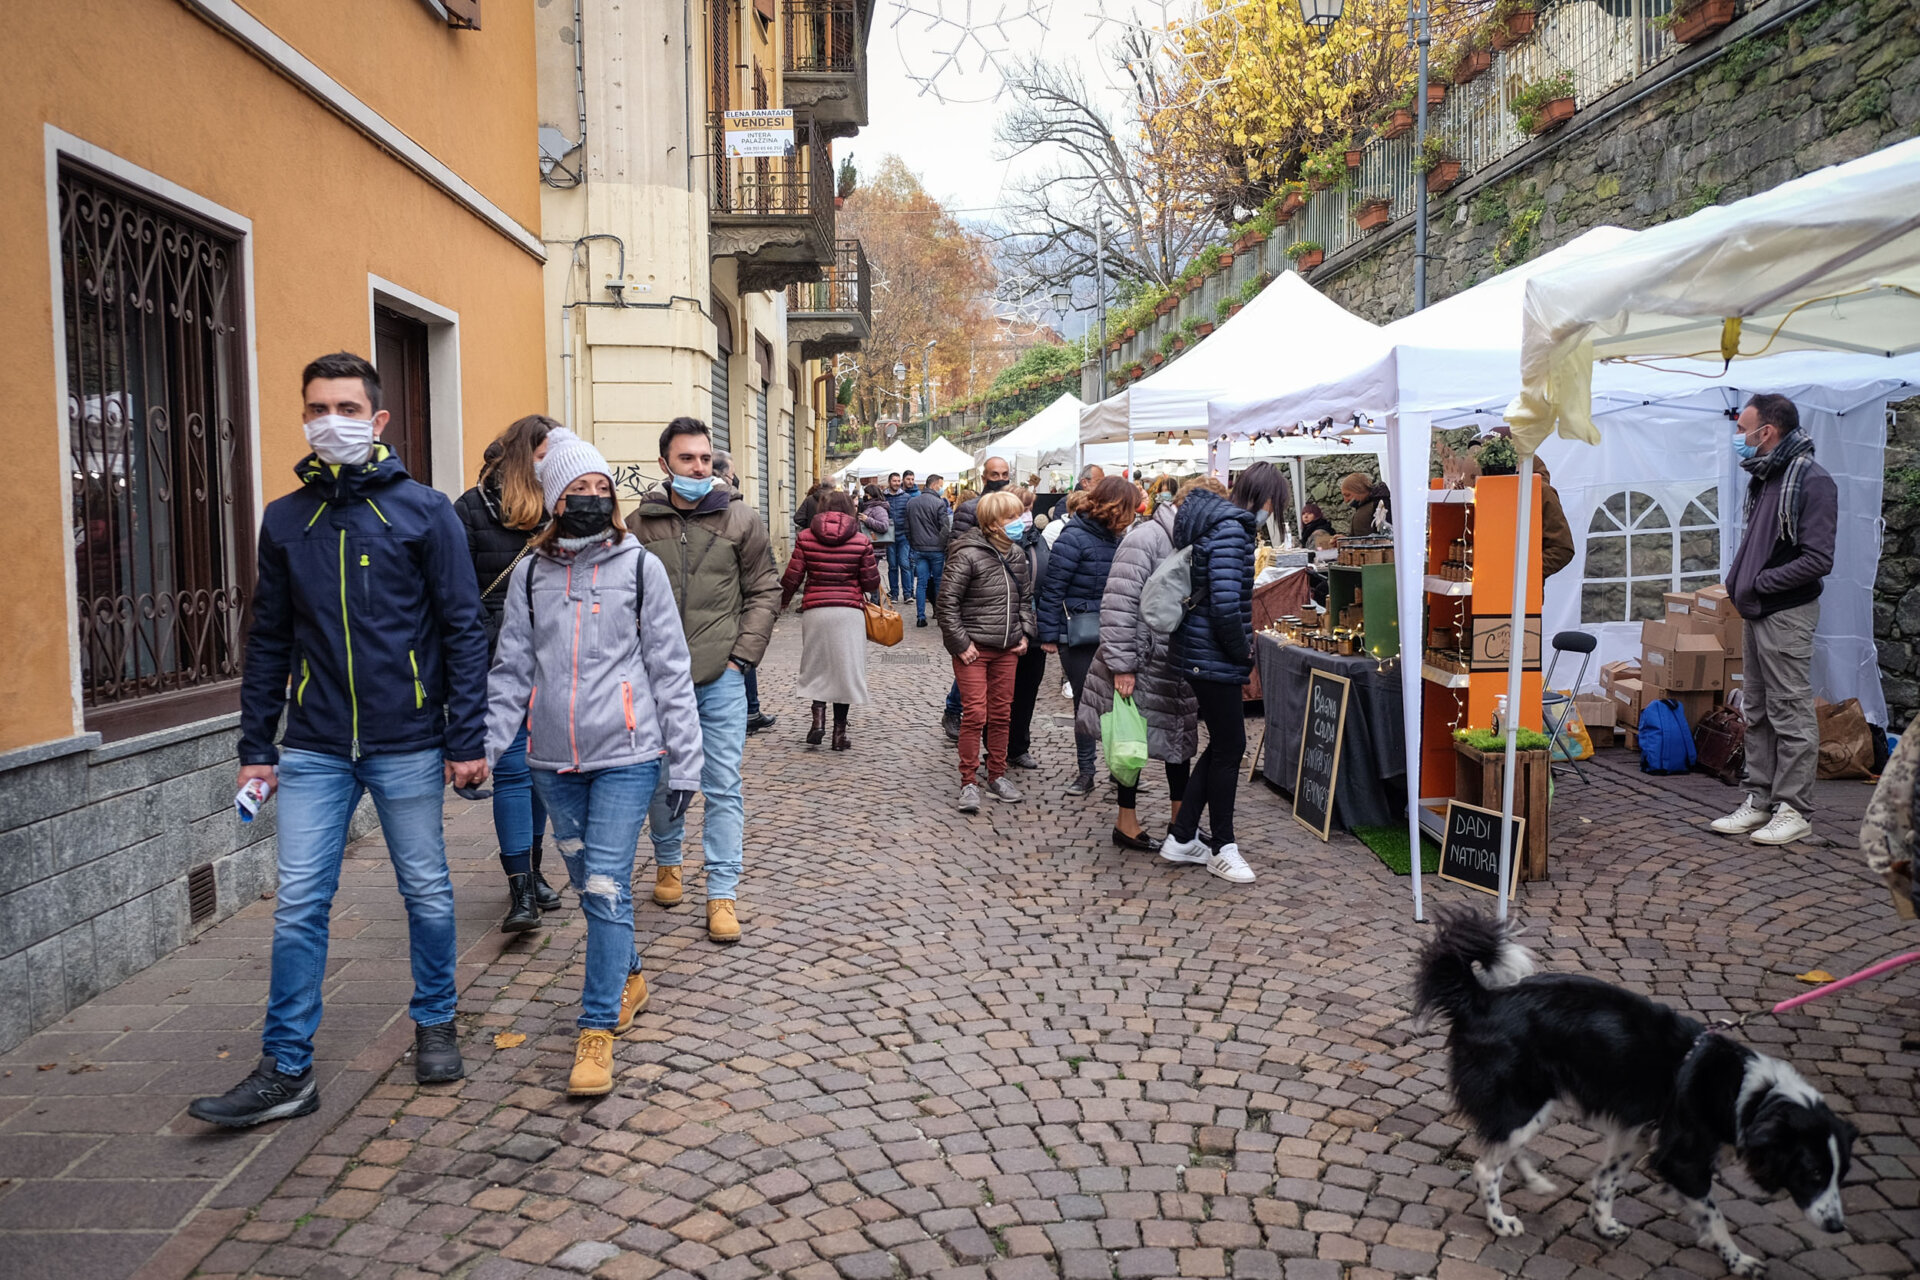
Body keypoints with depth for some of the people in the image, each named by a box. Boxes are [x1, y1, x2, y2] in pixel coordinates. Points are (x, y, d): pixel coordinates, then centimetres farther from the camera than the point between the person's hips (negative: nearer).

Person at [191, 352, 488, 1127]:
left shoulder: (424, 512, -3)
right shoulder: (285, 520, 7)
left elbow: (464, 629, -5)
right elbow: (269, 641, 11)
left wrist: (468, 740, -9)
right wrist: (256, 747, 8)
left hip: (408, 745, -2)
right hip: (313, 750, 3)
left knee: (428, 895, 10)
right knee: (298, 906, 3)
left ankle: (434, 1026, 30)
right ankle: (286, 1071, 13)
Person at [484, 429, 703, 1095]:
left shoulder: (640, 566, -1)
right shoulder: (530, 574, 7)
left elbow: (670, 670, 0)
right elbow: (511, 670, 10)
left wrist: (684, 763, -2)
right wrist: (485, 747, -2)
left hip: (625, 755, -3)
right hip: (555, 760, 4)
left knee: (606, 888, -8)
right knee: (589, 884, 15)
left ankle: (598, 1028, 2)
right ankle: (628, 978, 38)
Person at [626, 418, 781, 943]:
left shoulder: (742, 520, 0)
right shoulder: (639, 524, 3)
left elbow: (764, 591, 3)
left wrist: (742, 654, -4)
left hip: (721, 678, -1)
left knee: (723, 786, 0)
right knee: (660, 777, 15)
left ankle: (722, 892, 6)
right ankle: (668, 861, 38)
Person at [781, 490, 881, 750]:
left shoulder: (805, 537, 0)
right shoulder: (861, 541, -2)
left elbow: (792, 577, 1)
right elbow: (871, 583, -1)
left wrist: (782, 602, 18)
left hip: (814, 610, 1)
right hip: (849, 611, -1)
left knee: (816, 667, 16)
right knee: (844, 668, 8)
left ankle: (818, 719, 1)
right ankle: (839, 732, 11)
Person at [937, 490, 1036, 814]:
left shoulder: (1016, 554, 6)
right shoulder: (969, 554, -15)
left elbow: (1025, 597, 19)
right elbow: (946, 602, -14)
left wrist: (1023, 633, 7)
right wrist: (961, 644, -15)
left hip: (1006, 649, 6)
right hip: (973, 650, -6)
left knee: (1001, 714, 12)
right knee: (975, 715, -7)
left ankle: (997, 776, 25)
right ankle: (968, 784, 3)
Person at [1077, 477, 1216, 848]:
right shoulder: (1146, 539, -17)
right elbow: (1119, 604, -22)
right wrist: (1122, 666, -23)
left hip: (1178, 665, 8)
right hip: (1140, 666, -8)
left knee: (1181, 735, 15)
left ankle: (1180, 817, 30)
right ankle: (1126, 823, 17)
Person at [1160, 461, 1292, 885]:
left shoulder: (1220, 521, 14)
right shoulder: (1230, 528, -18)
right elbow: (1225, 604, -26)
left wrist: (1241, 647, 15)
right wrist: (1243, 651, -12)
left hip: (1204, 655, 10)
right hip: (1214, 659, -10)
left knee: (1223, 745, 16)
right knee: (1229, 747, 2)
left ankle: (1181, 837, 23)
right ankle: (1223, 848, 15)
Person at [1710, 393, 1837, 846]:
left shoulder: (1811, 481, -13)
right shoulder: (1764, 477, 14)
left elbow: (1817, 560, -18)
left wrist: (1759, 584, -15)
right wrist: (1736, 580, 6)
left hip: (1787, 615, -9)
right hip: (1758, 613, 9)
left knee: (1791, 714, -3)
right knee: (1757, 712, 12)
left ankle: (1794, 811, 3)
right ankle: (1759, 801, 20)